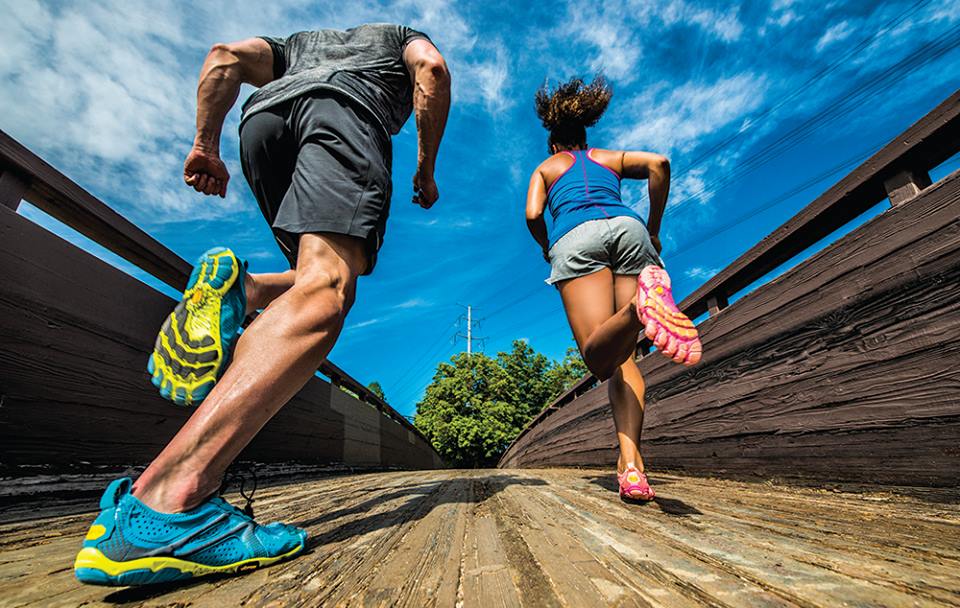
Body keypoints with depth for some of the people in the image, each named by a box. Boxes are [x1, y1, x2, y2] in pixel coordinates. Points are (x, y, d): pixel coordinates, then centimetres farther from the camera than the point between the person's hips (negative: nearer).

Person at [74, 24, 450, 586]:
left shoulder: (299, 42, 45)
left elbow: (227, 57, 24)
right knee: (326, 291, -26)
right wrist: (427, 168, 11)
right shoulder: (400, 34, 38)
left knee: (325, 274, 16)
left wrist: (206, 145, 16)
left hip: (264, 118, 6)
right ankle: (166, 502, -39)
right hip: (344, 111, -5)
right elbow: (433, 68, 12)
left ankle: (236, 292, -15)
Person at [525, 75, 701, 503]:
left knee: (599, 358, -16)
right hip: (627, 227, 3)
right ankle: (630, 463, -15)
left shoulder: (545, 167, 32)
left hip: (576, 238, -2)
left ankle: (641, 302, -49)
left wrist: (547, 250, 29)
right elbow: (659, 163, 14)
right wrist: (653, 230, 18)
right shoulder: (611, 157, 35)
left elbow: (533, 215, 12)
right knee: (623, 358, 2)